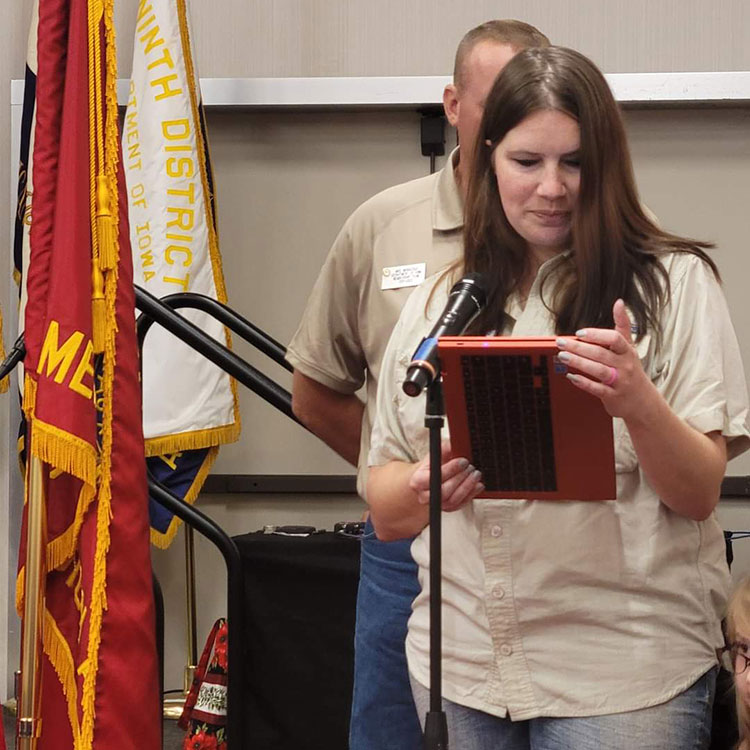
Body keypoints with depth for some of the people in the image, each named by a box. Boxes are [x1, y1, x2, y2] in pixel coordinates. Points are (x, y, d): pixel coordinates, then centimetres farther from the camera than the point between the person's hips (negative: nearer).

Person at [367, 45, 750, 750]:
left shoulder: (674, 282, -1)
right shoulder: (441, 301, 9)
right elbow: (384, 516, 8)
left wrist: (640, 404, -25)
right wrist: (424, 488, -14)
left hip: (626, 676, -3)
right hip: (459, 664, 3)